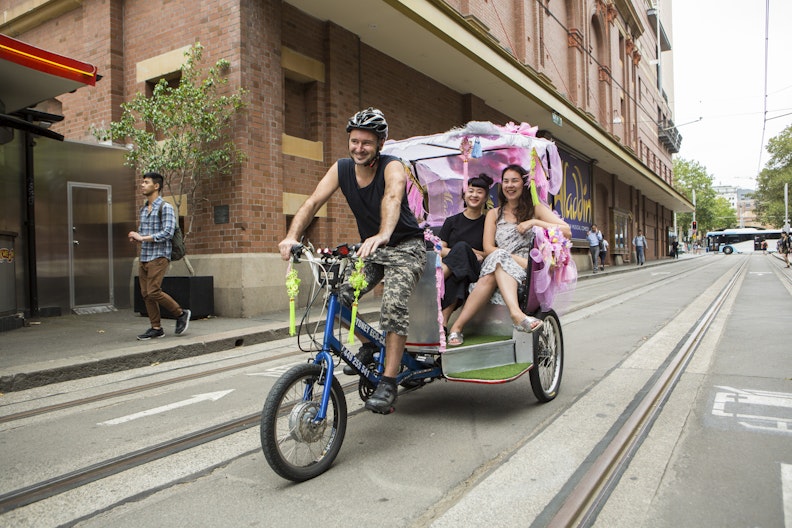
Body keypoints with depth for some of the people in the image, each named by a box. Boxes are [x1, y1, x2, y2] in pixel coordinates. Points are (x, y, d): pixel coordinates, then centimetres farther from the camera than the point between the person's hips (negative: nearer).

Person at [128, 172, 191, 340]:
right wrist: (136, 237, 2)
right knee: (146, 294, 5)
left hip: (159, 257, -8)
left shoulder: (165, 207, -8)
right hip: (144, 257, 8)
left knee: (153, 292, -14)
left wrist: (142, 238, -17)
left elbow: (168, 232, -18)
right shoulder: (143, 209, 16)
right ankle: (156, 328, 13)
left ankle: (181, 314, 4)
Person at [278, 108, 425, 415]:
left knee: (393, 304, -27)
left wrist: (383, 235, -60)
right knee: (338, 296, -13)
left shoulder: (392, 168, -18)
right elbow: (313, 202, -14)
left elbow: (393, 199, -40)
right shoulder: (341, 169, -4)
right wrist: (292, 236, -31)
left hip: (405, 246, -5)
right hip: (371, 248, 5)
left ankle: (388, 383, -20)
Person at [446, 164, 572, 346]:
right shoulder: (494, 214, 18)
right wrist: (517, 259, -14)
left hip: (527, 273, -2)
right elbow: (488, 248, 2)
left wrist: (535, 222, -10)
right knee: (499, 257, -35)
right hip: (501, 263, 2)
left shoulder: (536, 209, 13)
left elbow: (567, 232, 0)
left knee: (491, 275, -35)